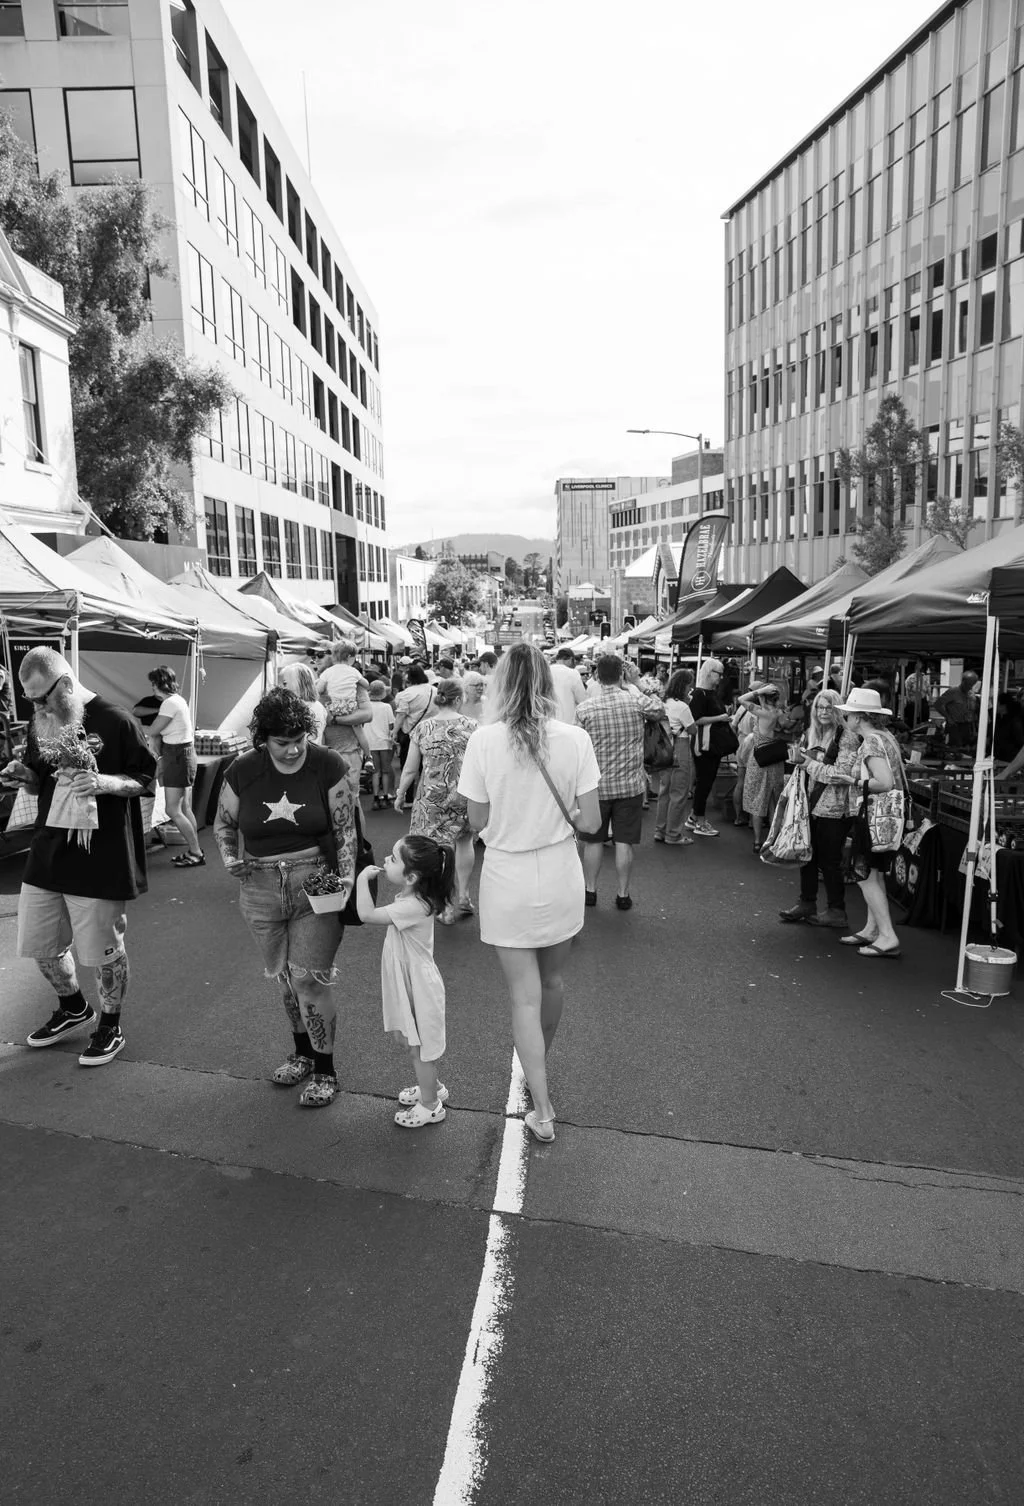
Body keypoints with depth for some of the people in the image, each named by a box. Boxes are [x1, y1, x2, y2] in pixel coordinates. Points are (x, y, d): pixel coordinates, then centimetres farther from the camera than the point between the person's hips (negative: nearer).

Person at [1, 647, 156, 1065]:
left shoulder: (115, 722, -11)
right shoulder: (40, 724, 7)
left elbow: (147, 779, -6)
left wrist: (105, 782, -23)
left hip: (100, 858, -6)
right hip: (47, 854, 6)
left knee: (103, 950, 5)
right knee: (40, 945, 16)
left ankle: (110, 1026, 27)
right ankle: (73, 1008, 41)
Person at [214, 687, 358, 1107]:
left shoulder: (327, 766, -9)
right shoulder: (243, 772, -2)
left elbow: (345, 829, -5)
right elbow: (223, 823, 13)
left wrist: (347, 876, -17)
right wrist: (230, 857, -5)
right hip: (261, 890, 3)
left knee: (309, 978, -6)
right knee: (283, 977, 15)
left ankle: (324, 1071, 12)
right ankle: (302, 1052, 38)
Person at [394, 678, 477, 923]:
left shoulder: (423, 728, -3)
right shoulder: (471, 726, -3)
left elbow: (410, 770, 0)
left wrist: (400, 794, 13)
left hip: (432, 797, -1)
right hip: (465, 795, 1)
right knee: (464, 841, 22)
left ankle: (449, 907, 10)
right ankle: (463, 897, 26)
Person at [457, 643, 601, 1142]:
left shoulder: (484, 740, -13)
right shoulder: (575, 739, -11)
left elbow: (477, 820, -5)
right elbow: (590, 821, -7)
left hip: (507, 881, -2)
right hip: (560, 878, 2)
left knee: (524, 994, 10)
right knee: (551, 980, 24)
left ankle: (542, 1110, 15)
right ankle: (539, 1064, 47)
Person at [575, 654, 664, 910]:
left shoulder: (584, 709, -9)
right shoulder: (637, 702, -8)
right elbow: (660, 710, 14)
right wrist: (636, 684, 16)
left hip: (596, 785, 0)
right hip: (630, 784, 0)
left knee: (593, 841, 12)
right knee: (624, 843, 6)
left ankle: (590, 891, 22)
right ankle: (623, 894, 14)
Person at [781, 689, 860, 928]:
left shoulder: (847, 738, -11)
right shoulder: (812, 734, 12)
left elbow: (843, 774, -19)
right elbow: (801, 760, 24)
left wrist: (812, 765, -12)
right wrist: (804, 758, 2)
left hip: (835, 809, -7)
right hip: (812, 804, 7)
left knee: (829, 861, 0)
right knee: (808, 855, 12)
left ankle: (837, 912, 12)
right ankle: (807, 903, 25)